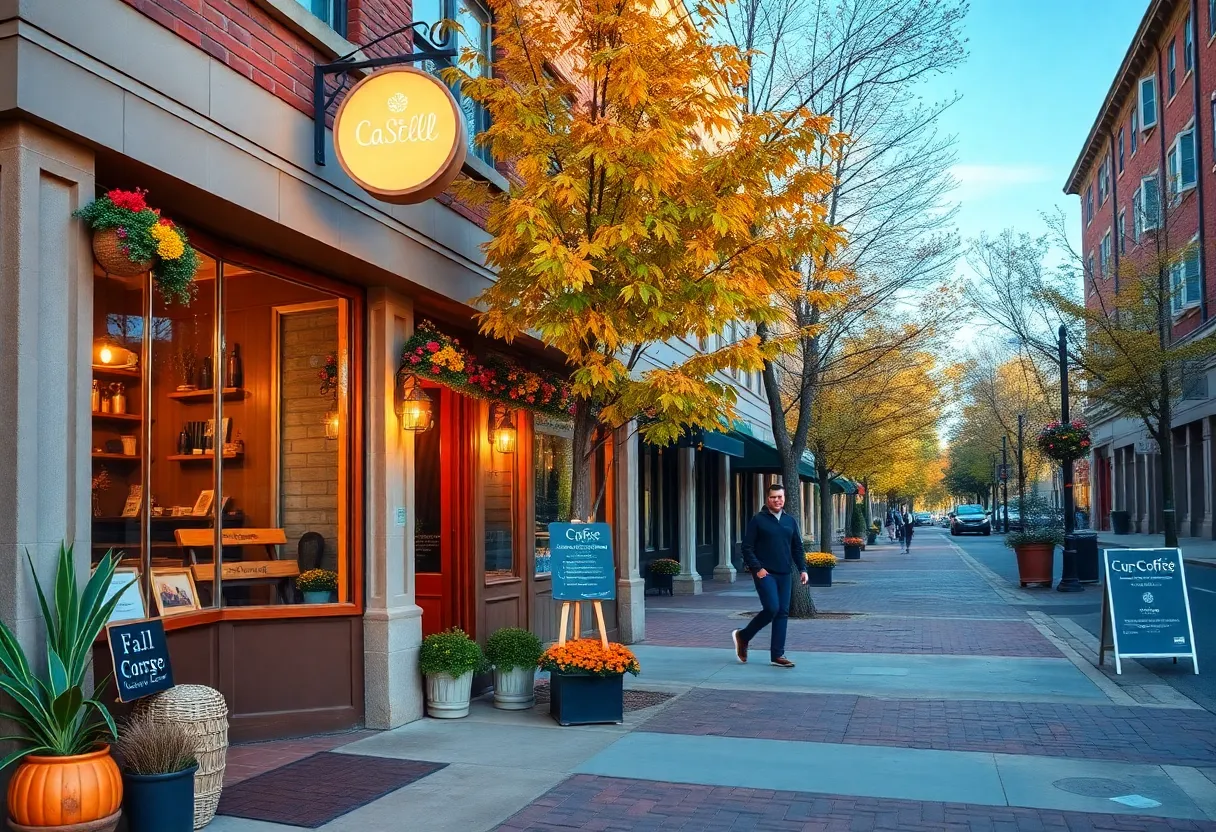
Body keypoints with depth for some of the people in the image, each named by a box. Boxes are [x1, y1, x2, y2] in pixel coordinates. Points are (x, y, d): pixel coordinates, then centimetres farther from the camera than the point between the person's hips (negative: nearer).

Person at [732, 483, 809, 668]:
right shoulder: (758, 520, -2)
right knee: (772, 608, -16)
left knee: (782, 613, 3)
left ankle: (777, 655, 9)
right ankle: (742, 636, 6)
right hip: (765, 573, -5)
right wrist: (757, 568, -14)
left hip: (785, 574, 5)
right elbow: (747, 547, -5)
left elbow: (797, 548, 17)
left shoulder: (790, 521, 13)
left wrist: (802, 569, 6)